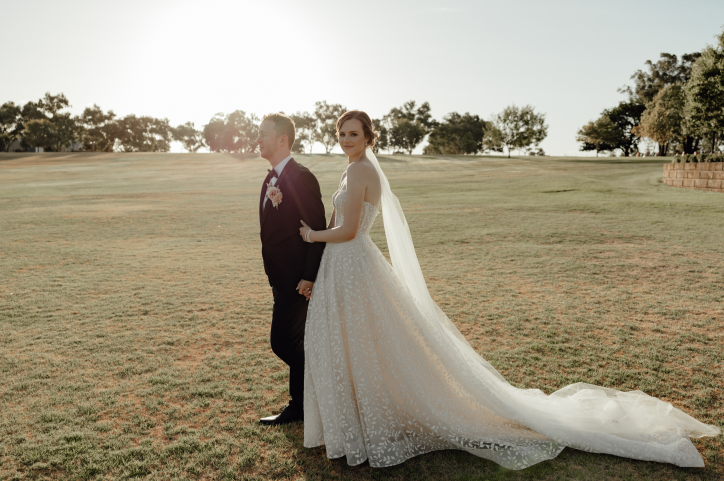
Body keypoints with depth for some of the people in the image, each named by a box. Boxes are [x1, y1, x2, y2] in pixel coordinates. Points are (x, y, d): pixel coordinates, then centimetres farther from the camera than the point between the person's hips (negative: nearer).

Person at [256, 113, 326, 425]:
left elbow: (318, 230, -20)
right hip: (282, 277, 10)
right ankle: (300, 405, 31)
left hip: (298, 279, -10)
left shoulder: (301, 178, -17)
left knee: (282, 341, -5)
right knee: (295, 343, 17)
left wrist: (309, 277, -21)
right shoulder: (272, 179, 13)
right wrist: (273, 275, 7)